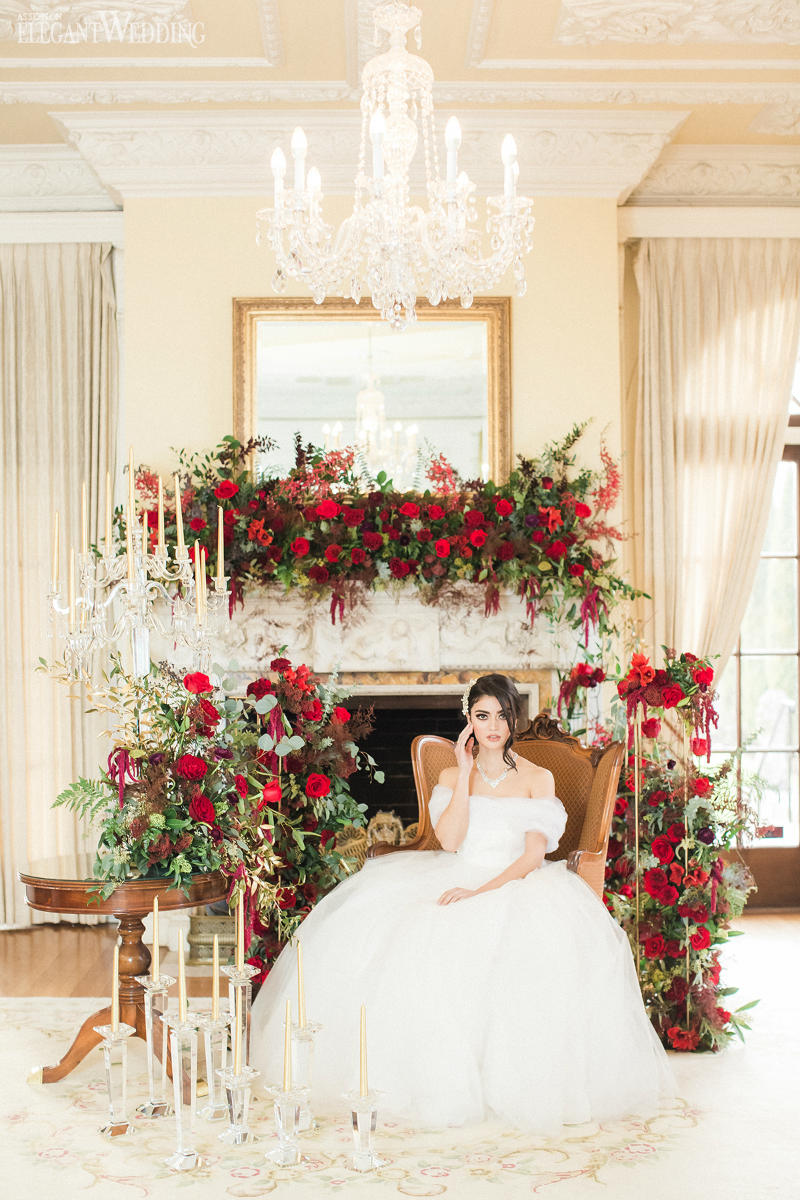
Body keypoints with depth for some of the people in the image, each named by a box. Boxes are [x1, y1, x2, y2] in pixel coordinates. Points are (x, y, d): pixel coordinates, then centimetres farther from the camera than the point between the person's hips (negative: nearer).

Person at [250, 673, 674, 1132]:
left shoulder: (538, 779, 5)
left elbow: (533, 856, -6)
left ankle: (513, 1083, -18)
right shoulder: (452, 776, 11)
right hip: (456, 883, 2)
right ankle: (433, 1080, -12)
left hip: (516, 885, -2)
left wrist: (482, 891, -20)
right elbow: (449, 841, -5)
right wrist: (465, 773, -6)